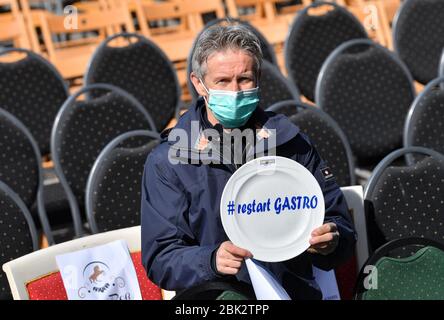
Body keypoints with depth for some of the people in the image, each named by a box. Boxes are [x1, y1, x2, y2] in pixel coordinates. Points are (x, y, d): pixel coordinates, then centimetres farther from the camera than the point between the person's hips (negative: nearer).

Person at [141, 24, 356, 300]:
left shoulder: (292, 144, 10)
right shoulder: (166, 162, 2)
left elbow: (339, 223, 14)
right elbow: (160, 258, -4)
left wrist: (331, 241, -9)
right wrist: (211, 260, -22)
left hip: (296, 292, 4)